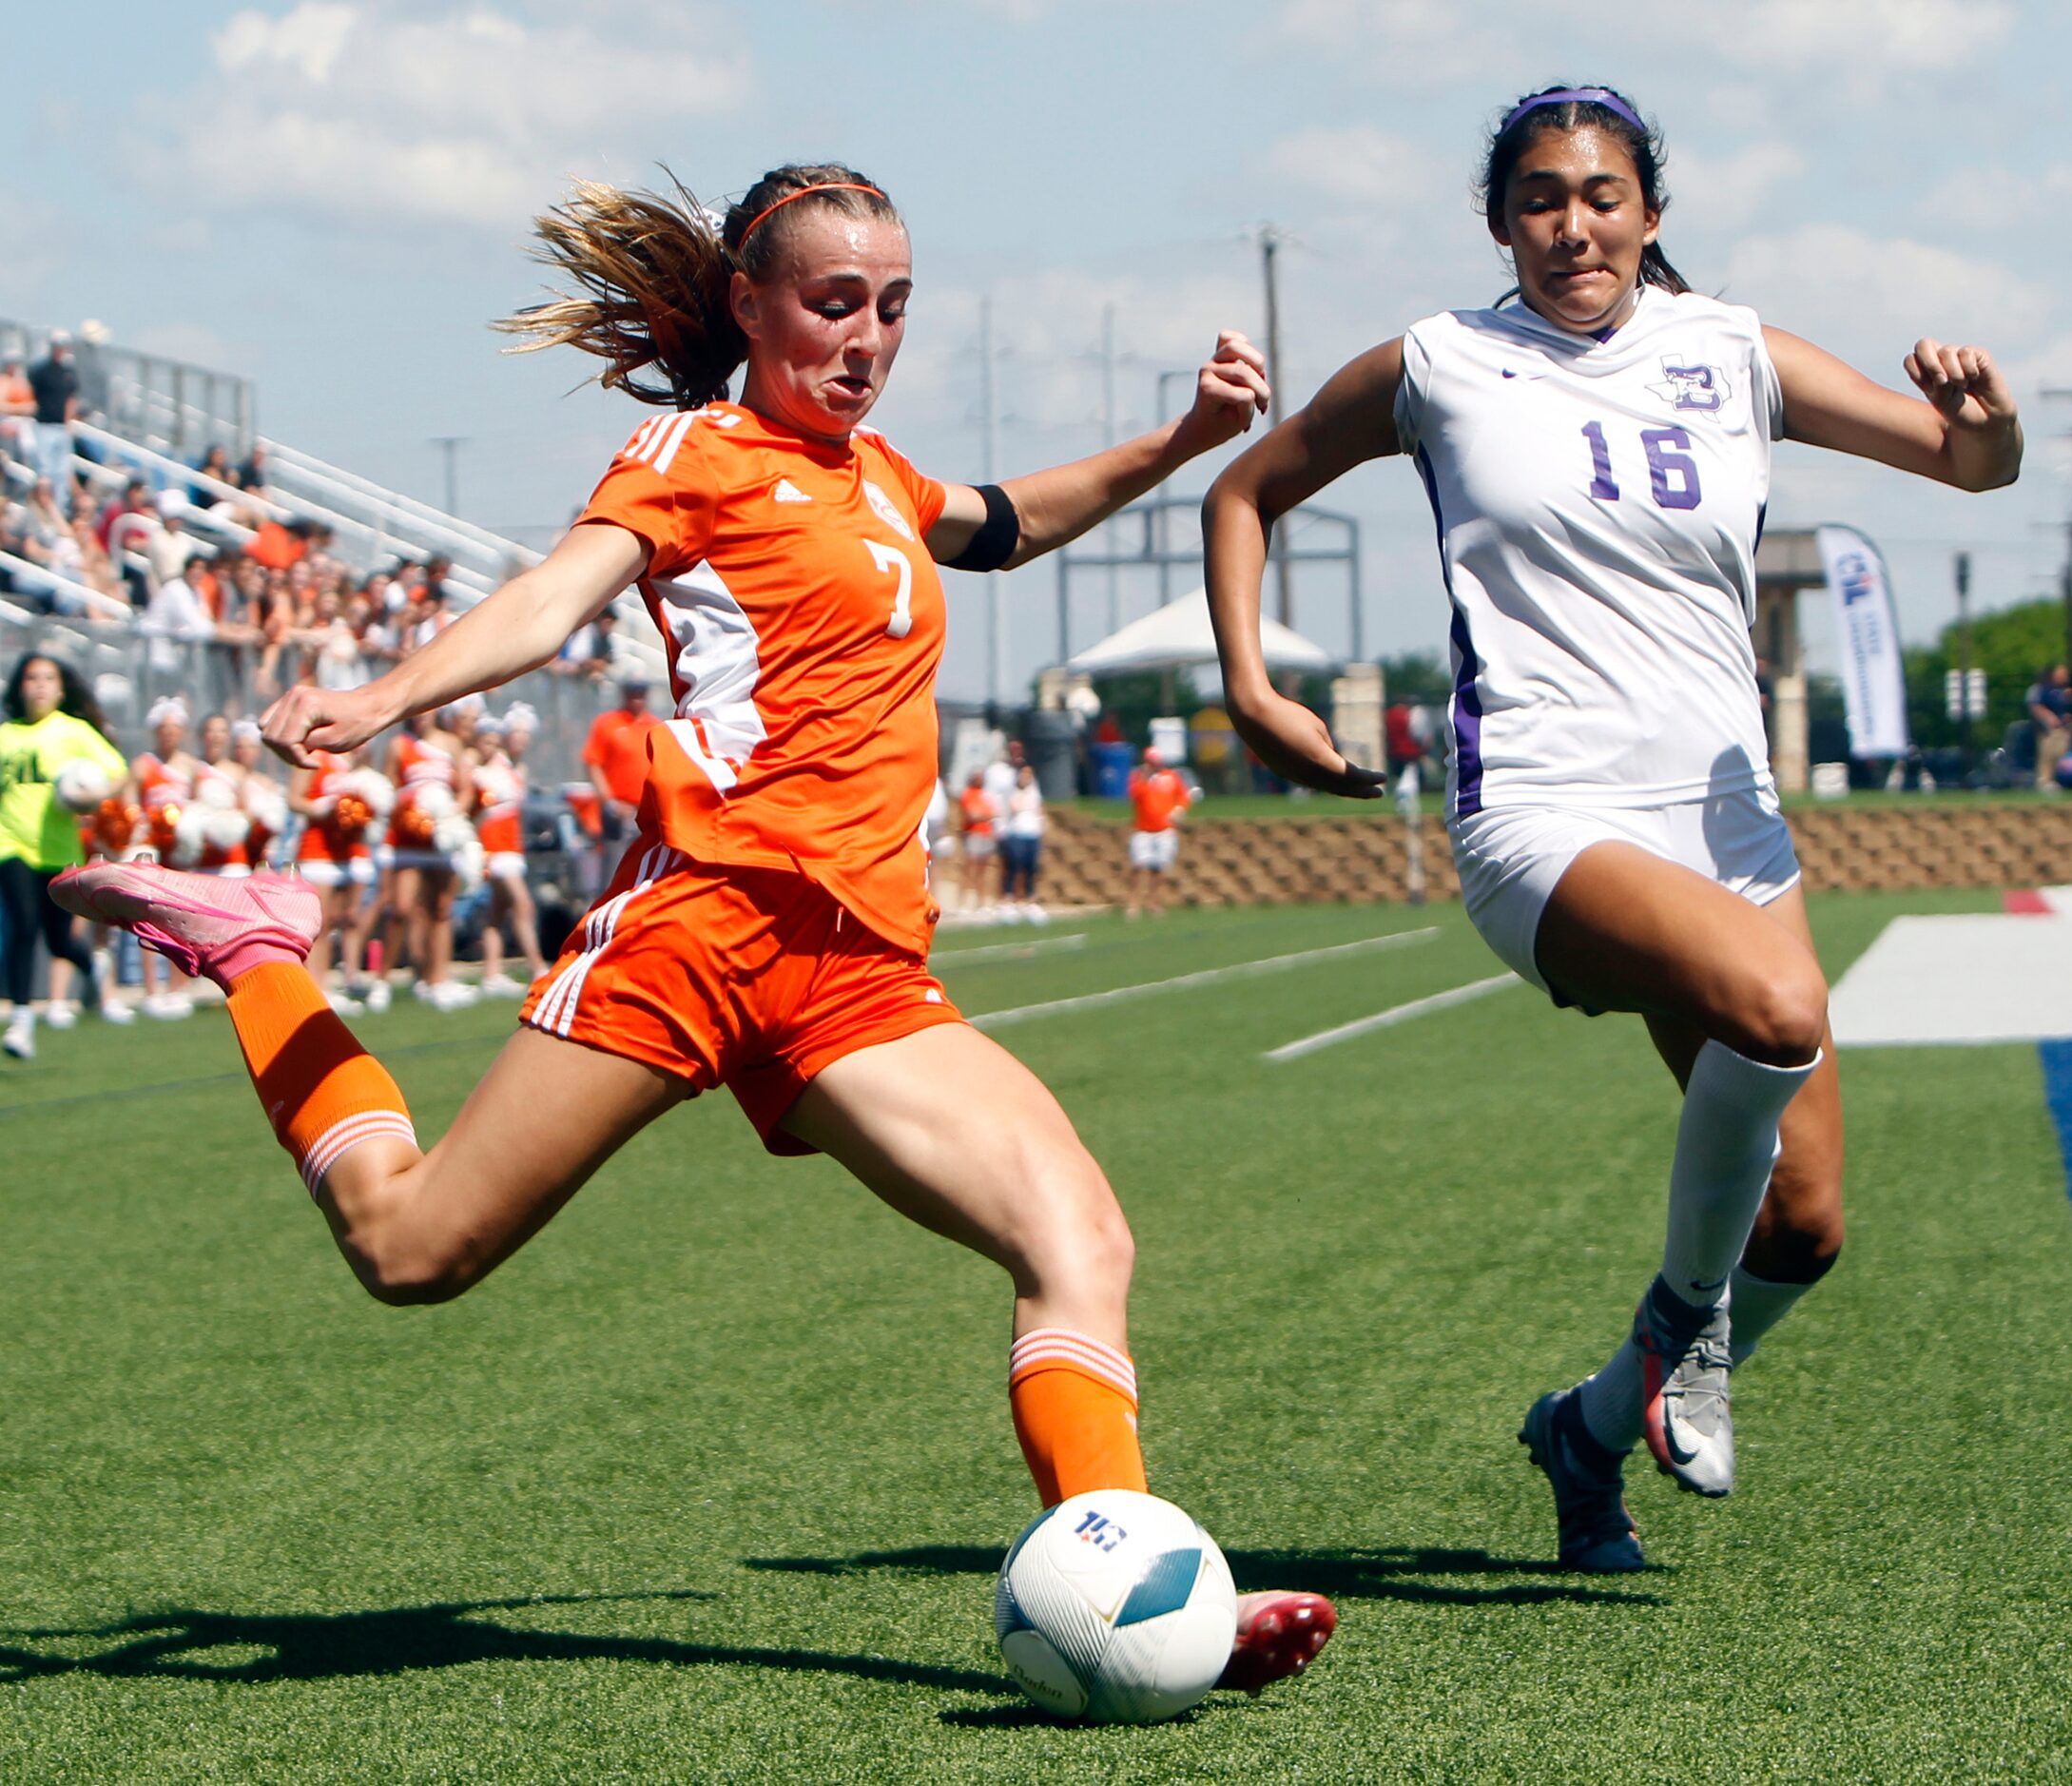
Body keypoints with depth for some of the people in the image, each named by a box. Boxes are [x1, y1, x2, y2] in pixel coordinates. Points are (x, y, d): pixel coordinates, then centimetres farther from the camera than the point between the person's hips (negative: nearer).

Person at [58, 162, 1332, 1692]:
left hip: (860, 969, 7)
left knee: (1081, 1244, -13)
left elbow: (1006, 524, 49)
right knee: (413, 1247, -5)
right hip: (710, 897, -6)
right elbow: (553, 601, -10)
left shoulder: (876, 477, 27)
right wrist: (382, 702, -28)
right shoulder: (702, 451, 6)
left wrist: (1181, 443, 38)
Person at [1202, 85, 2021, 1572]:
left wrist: (1984, 418, -14)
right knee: (1777, 1006, -34)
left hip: (1724, 818, 5)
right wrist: (1250, 692, 6)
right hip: (1543, 819, -5)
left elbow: (1974, 462, 10)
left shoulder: (1731, 357, 10)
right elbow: (1247, 491, 18)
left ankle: (1597, 1423, 27)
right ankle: (1683, 1313, -9)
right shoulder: (1441, 366, 5)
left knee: (1805, 1227, 1)